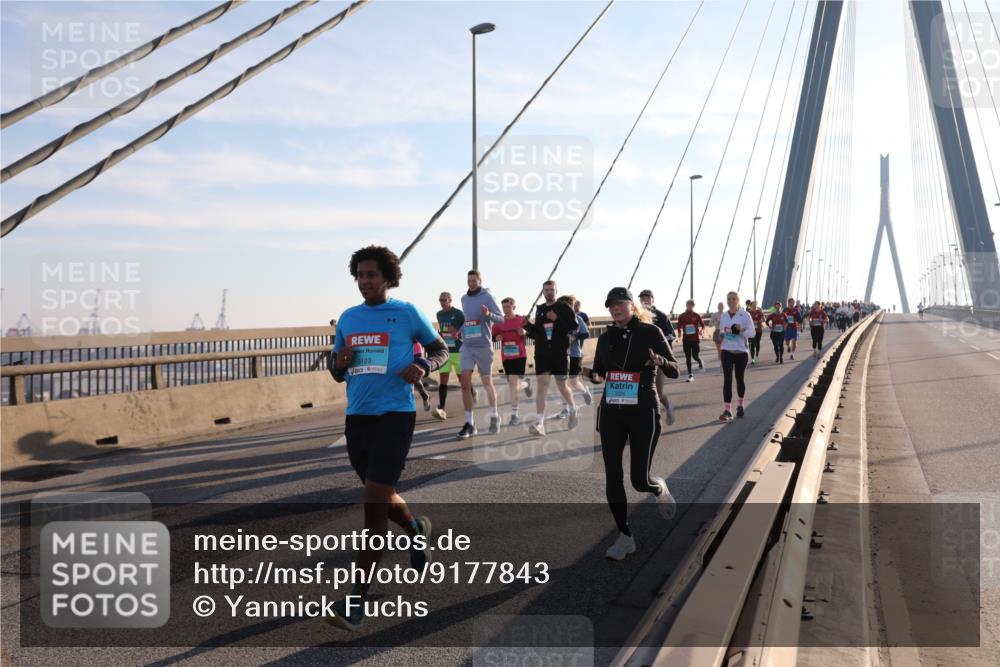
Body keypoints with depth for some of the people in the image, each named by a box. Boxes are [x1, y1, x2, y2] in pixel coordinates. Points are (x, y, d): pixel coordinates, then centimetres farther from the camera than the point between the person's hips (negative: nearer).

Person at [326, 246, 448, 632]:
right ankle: (417, 531, 51)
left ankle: (356, 602, -2)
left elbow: (440, 348, 8)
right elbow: (337, 372, 18)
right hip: (356, 418, 6)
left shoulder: (407, 314, -2)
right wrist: (339, 363, -6)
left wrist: (423, 365, -13)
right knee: (380, 497, 19)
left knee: (374, 505, -10)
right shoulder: (347, 318, 11)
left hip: (394, 415, -6)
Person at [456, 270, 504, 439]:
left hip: (483, 345, -4)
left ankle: (494, 416, 31)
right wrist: (459, 330, 7)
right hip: (467, 346, 4)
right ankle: (469, 423, -3)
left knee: (487, 383, 9)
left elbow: (501, 318, -10)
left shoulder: (487, 296, -6)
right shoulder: (464, 299, 11)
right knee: (465, 383, -7)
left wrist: (488, 314, -29)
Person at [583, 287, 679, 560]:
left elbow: (674, 371, -5)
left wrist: (660, 361, -27)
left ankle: (660, 490, 34)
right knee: (612, 477, 1)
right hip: (611, 413, 4)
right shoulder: (606, 337, 7)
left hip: (644, 413, -4)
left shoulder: (650, 332, -5)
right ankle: (625, 537, 17)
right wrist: (594, 375, -7)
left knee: (640, 480, -4)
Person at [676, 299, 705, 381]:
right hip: (686, 339, 1)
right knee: (688, 357, 0)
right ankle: (690, 375, 5)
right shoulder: (681, 316, 1)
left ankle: (700, 362, 37)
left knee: (695, 356, 1)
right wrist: (680, 334, -3)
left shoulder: (697, 316, -2)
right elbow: (679, 327, 9)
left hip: (695, 339, -1)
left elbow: (702, 325, 6)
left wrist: (701, 331, -10)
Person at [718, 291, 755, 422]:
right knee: (727, 379, -8)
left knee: (739, 379, 10)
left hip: (741, 352, -2)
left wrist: (741, 330, -24)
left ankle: (740, 405, 33)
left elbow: (752, 333, -8)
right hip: (727, 352, 2)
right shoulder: (723, 315, 5)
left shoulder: (745, 315, -6)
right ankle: (727, 410, -11)